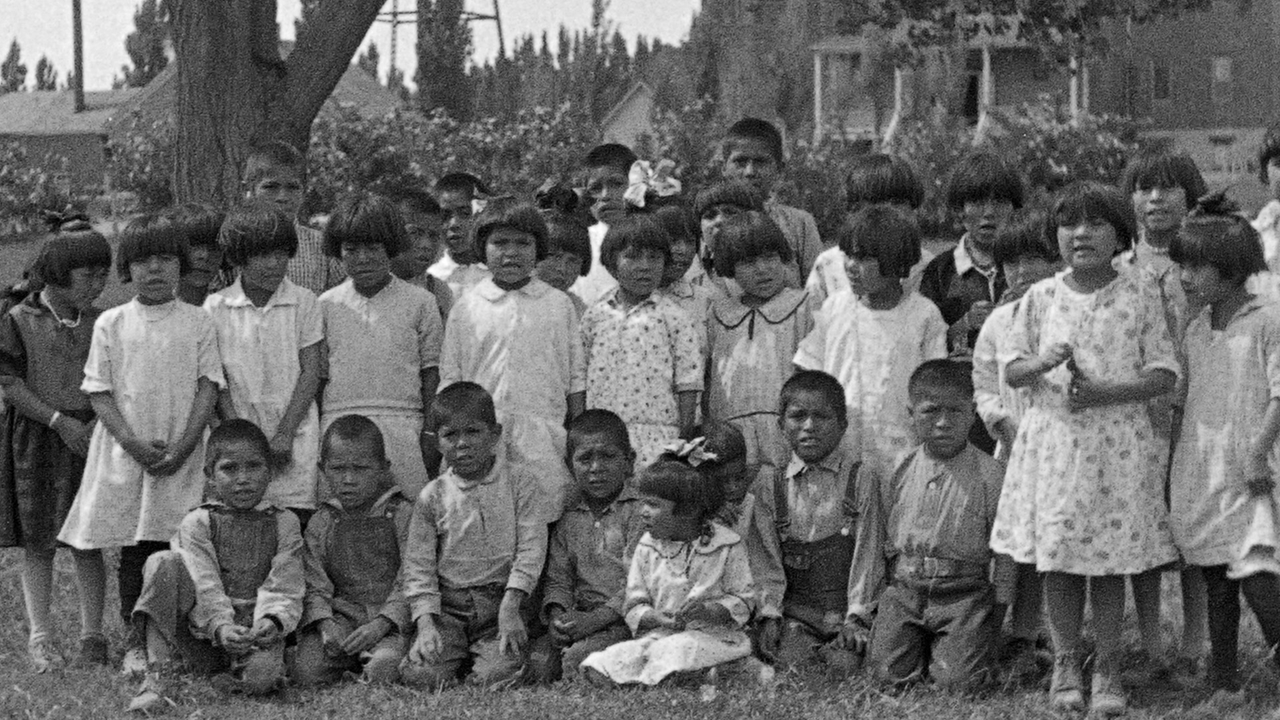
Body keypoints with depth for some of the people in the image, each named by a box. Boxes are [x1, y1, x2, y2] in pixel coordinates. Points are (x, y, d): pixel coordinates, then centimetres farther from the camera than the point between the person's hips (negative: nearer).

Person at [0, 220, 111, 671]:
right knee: (38, 541, 1)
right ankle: (40, 637, 5)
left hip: (90, 436, 2)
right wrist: (59, 421, -14)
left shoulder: (99, 324, 6)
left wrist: (100, 421, -9)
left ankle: (92, 635, 7)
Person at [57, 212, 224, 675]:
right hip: (125, 452, 1)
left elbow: (208, 388, 0)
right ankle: (136, 643, 9)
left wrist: (181, 448, -10)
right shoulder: (111, 324, 5)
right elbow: (99, 392, 2)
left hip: (181, 459, -1)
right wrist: (134, 444, -10)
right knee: (134, 550, 2)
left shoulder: (199, 324, 4)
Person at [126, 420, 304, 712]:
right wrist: (221, 626, -27)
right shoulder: (197, 523, 5)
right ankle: (155, 677, -30)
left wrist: (272, 620, -24)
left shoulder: (284, 524, 9)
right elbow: (203, 585, -8)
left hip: (257, 632, -1)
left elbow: (284, 587, -2)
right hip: (203, 631, 1)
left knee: (259, 677, -37)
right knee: (165, 563, -25)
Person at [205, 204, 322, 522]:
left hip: (295, 435, 0)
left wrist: (285, 434, -8)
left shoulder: (304, 302, 3)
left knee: (297, 518, -9)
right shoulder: (216, 307, 4)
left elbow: (310, 373, 1)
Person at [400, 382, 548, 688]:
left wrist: (510, 607, -16)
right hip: (449, 605, 2)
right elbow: (418, 566, 3)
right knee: (420, 674, -21)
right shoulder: (432, 497, 6)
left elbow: (531, 548, -5)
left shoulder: (517, 483, 2)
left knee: (496, 674, -26)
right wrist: (426, 623, -12)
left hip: (502, 600, -1)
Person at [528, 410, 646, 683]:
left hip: (624, 617, -5)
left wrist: (596, 619, -21)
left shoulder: (640, 509, -5)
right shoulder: (569, 517, 13)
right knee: (539, 656, -20)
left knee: (578, 657, -28)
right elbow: (557, 578, 12)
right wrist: (557, 615, -11)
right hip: (581, 615, 5)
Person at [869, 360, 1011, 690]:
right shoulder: (899, 471, 6)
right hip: (904, 588, 3)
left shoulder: (990, 474, -4)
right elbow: (882, 536, 15)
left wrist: (996, 618, 1)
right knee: (892, 672, -11)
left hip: (964, 592, -3)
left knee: (959, 678, -16)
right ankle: (923, 644, 21)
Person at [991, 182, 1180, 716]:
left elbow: (1164, 374, -2)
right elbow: (1011, 372, 9)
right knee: (1057, 562, 5)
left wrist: (1106, 392, -15)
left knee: (1110, 561, 2)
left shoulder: (1139, 297, -1)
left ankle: (1108, 671, 13)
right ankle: (1065, 665, 17)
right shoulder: (1041, 298, 5)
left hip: (1117, 439, -2)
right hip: (1052, 438, 2)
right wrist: (1040, 363, -13)